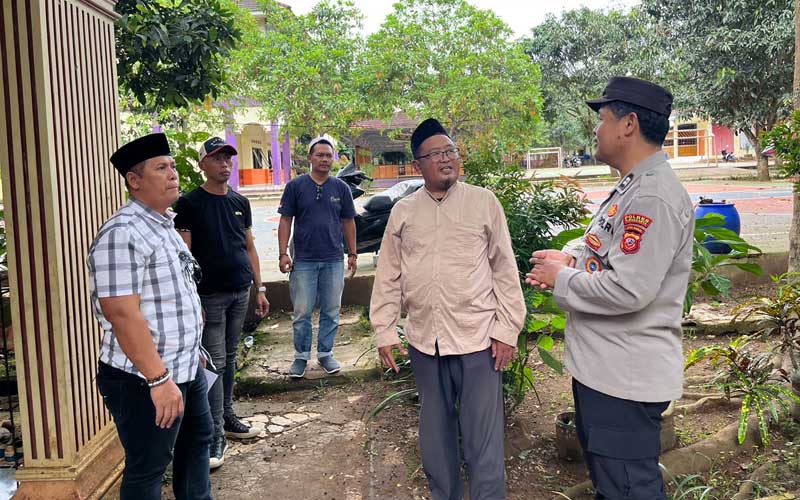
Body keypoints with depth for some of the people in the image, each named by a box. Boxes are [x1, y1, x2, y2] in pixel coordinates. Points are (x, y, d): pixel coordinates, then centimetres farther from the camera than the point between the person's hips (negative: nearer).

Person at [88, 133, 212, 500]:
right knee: (147, 469, 6)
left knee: (197, 439, 24)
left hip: (186, 367, 10)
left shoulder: (163, 225, 11)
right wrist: (159, 380, -27)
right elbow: (123, 314, -27)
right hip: (145, 381, -10)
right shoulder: (123, 234, -21)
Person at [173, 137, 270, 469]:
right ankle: (215, 436, 0)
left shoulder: (240, 203, 12)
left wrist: (259, 288, 12)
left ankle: (228, 417, 28)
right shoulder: (189, 203, -6)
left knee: (229, 358, 15)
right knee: (214, 364, -5)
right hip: (210, 295, -5)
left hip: (240, 293, 6)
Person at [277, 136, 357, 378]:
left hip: (334, 259, 2)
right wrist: (283, 253, -7)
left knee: (331, 311, 9)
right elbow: (285, 221, 1)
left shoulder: (341, 187, 7)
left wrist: (352, 253, 7)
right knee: (302, 313, 3)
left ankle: (325, 353, 23)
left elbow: (348, 222, 11)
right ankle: (301, 356, 17)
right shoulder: (296, 186, 1)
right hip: (303, 260, -2)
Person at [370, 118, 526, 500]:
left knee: (483, 438, 0)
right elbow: (389, 276, 9)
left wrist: (507, 329, -3)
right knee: (436, 433, 17)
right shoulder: (402, 211, 7)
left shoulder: (483, 202, 1)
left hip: (477, 337, -3)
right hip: (424, 339, 3)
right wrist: (385, 331, 5)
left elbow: (505, 269, 0)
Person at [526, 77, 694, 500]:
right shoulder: (630, 187, 10)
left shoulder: (654, 197, -23)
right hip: (601, 365, 10)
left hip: (626, 377, -10)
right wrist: (572, 257, 3)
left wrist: (562, 279, -15)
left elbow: (628, 290, -30)